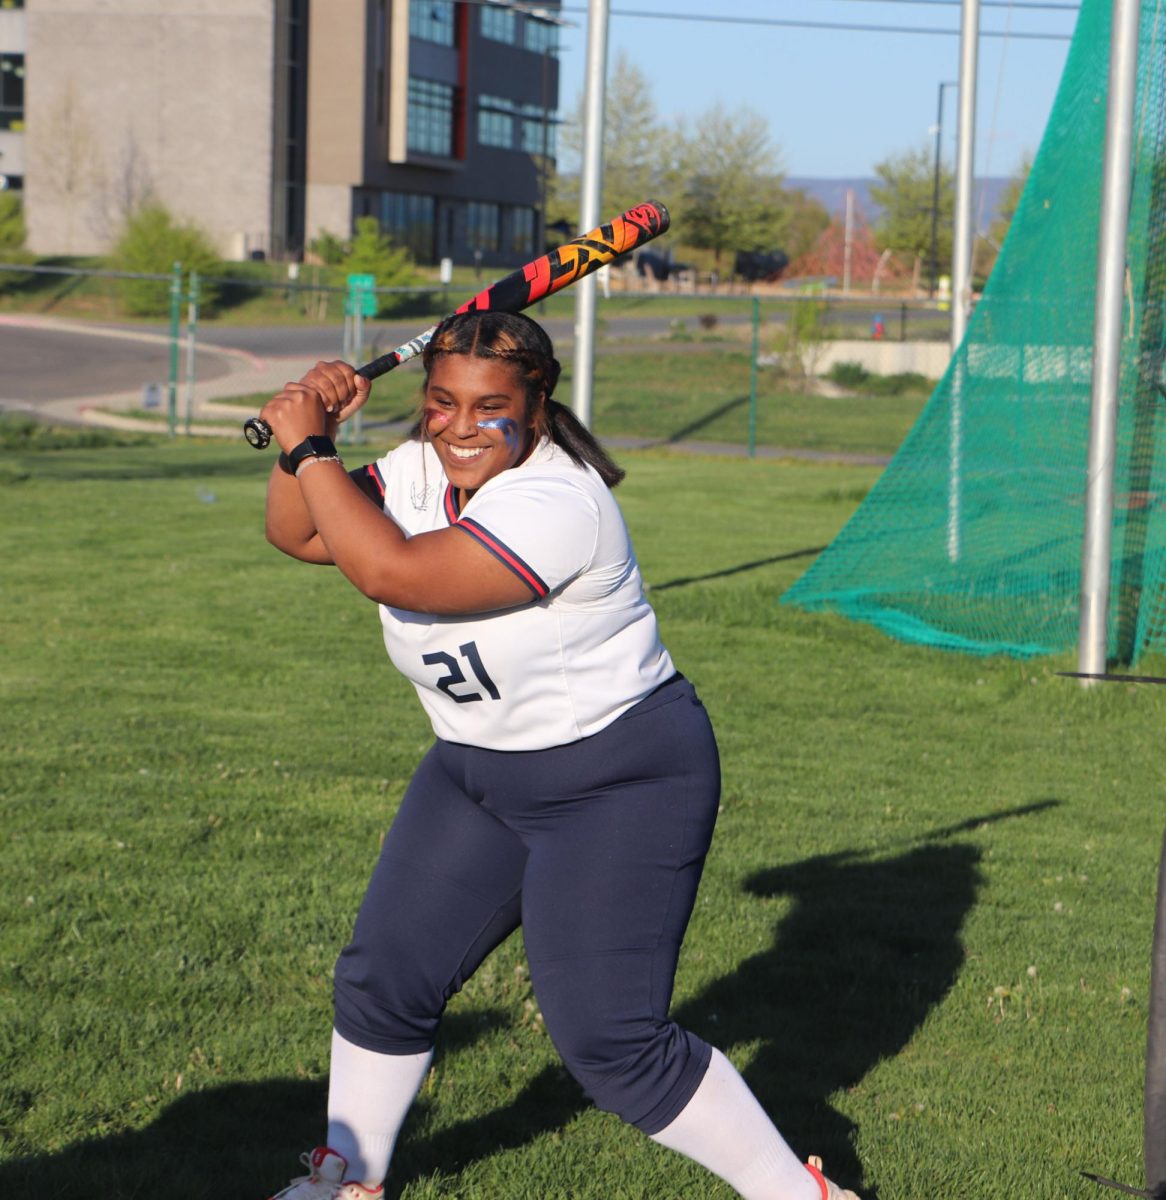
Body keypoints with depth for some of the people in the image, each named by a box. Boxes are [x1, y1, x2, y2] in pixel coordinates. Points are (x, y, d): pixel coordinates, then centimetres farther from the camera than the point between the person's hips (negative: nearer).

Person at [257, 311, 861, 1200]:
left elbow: (389, 572, -35)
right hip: (478, 776, 8)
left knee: (609, 1040, -11)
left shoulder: (557, 503, -29)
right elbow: (297, 534, 4)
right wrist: (308, 437, -13)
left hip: (622, 787, -8)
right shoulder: (421, 471, -1)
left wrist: (310, 448, -26)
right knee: (383, 979, 11)